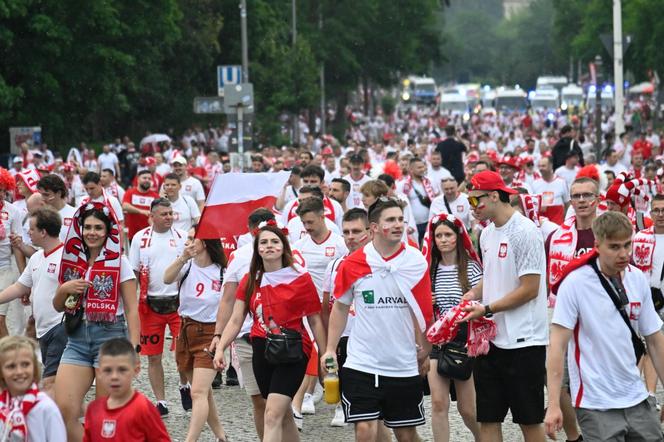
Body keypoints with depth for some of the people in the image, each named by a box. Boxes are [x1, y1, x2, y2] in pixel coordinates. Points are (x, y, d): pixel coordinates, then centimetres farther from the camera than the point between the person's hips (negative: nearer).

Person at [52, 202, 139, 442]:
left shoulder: (119, 263, -3)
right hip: (77, 339, 4)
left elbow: (132, 310, -4)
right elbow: (58, 306, 17)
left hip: (111, 336, -4)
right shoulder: (72, 261, 9)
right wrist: (64, 289, -5)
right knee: (64, 410, -8)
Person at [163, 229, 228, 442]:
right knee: (203, 392, 14)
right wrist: (183, 257, -34)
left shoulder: (222, 272, -8)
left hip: (210, 335, -5)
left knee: (198, 392, -15)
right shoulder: (187, 266, 0)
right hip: (185, 333, 5)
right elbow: (167, 279, -21)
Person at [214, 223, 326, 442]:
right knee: (283, 415, 15)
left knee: (272, 415, -16)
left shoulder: (301, 279, -3)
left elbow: (315, 321, 1)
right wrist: (220, 348, -8)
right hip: (262, 350, 5)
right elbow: (236, 320, 5)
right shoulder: (250, 281, 8)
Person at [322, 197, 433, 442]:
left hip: (404, 365, 1)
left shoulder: (416, 261, -3)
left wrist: (424, 350, -4)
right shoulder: (353, 263, -2)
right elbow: (340, 307, 9)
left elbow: (422, 311, 1)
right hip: (361, 364, -1)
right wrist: (330, 349, 4)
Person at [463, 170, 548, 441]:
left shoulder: (525, 232, -14)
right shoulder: (487, 234, 12)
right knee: (487, 418, 8)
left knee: (529, 419, 1)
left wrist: (487, 310, -15)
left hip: (523, 340, -8)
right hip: (491, 338, 8)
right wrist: (475, 293, 4)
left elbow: (529, 289, -16)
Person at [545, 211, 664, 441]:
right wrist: (553, 404, -17)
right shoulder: (575, 283, -11)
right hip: (597, 406, -5)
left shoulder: (638, 279, 4)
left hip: (637, 400, 5)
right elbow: (558, 344, -12)